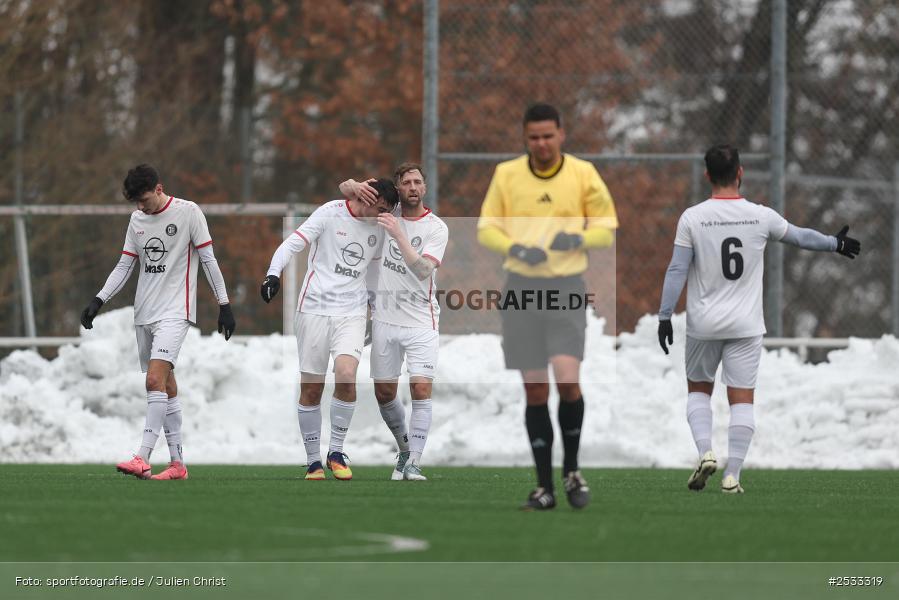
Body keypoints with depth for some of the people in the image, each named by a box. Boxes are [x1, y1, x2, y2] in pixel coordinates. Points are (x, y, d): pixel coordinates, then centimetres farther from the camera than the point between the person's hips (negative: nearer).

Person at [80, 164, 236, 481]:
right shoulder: (137, 219, 12)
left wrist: (224, 304, -3)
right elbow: (124, 267, 15)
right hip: (145, 312, 6)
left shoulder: (188, 212, -5)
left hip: (175, 311, -6)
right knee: (166, 385, 8)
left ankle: (142, 458, -27)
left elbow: (208, 259, -2)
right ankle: (177, 463, 11)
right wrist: (98, 301, 4)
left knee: (155, 380, -19)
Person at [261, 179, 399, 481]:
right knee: (311, 388, -1)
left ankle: (336, 451, -5)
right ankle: (313, 461, 12)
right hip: (315, 308, -3)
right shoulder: (330, 213, -5)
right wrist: (274, 273, -24)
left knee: (346, 376, -20)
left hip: (352, 312, 3)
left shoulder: (380, 228, 11)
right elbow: (293, 243, -9)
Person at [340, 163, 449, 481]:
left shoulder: (436, 228, -6)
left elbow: (423, 270, -19)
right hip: (385, 320, 3)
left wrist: (398, 234, -28)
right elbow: (345, 188, 9)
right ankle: (404, 448, 29)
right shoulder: (386, 210, 3)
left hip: (421, 321, -3)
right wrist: (355, 186, -15)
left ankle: (414, 463, -11)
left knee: (421, 388, -14)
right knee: (384, 393, 7)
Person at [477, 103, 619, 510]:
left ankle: (572, 470, 6)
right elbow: (486, 228, 6)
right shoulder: (506, 174, 3)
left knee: (567, 380, -17)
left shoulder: (582, 173, 1)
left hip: (566, 288, -2)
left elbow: (607, 228, 6)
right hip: (521, 287, 2)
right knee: (534, 388, 2)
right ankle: (544, 487, 9)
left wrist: (578, 238, -15)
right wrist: (515, 248, -13)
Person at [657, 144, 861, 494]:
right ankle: (732, 475, -1)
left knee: (698, 389, 18)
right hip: (745, 326, 0)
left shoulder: (692, 218, -8)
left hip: (704, 323, 0)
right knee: (742, 399, 4)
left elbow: (677, 271, -8)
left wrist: (665, 317, -2)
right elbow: (800, 237, 13)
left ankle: (705, 452, -1)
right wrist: (836, 244, 32)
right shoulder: (760, 216, -3)